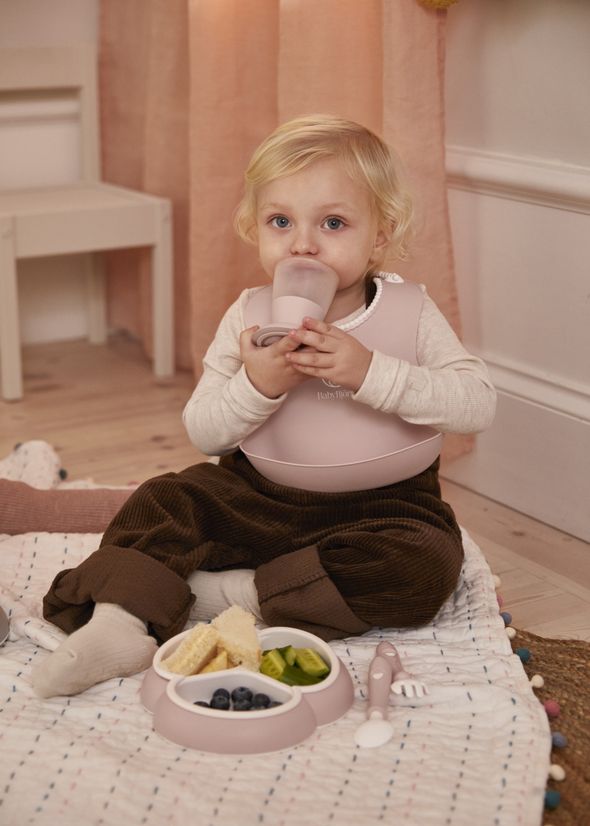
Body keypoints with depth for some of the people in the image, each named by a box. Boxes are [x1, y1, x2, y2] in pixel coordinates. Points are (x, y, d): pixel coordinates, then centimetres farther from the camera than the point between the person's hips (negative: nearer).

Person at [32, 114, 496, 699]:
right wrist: (257, 385, -27)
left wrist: (369, 372, -31)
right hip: (261, 495, 2)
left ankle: (231, 593, -25)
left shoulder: (409, 312, -9)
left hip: (380, 505, -2)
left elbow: (478, 403, -20)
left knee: (427, 562, -30)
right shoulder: (248, 317, -4)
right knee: (164, 501, -12)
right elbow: (202, 433, -6)